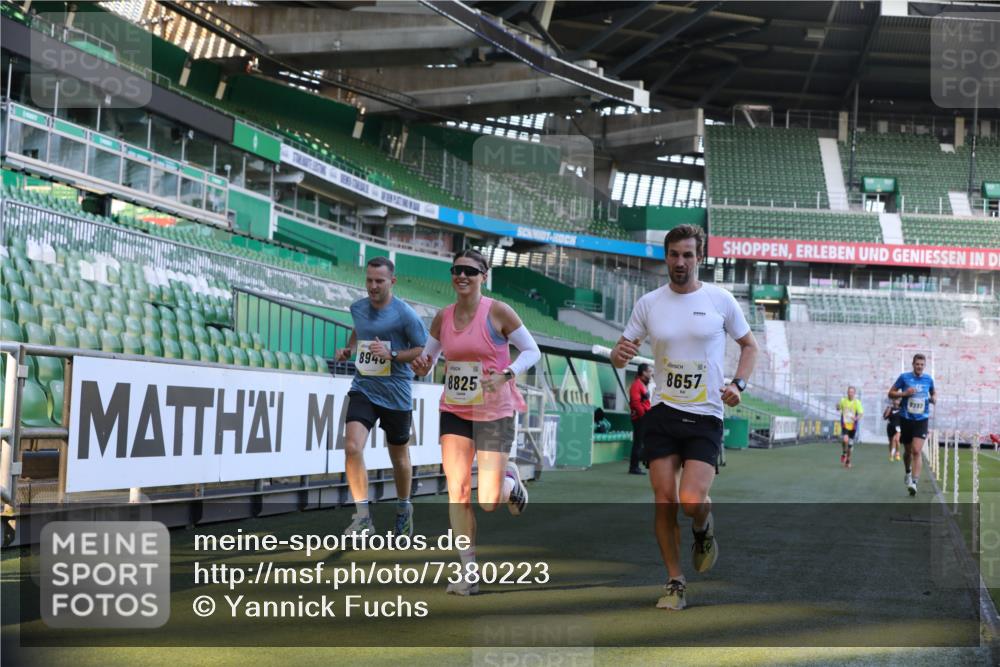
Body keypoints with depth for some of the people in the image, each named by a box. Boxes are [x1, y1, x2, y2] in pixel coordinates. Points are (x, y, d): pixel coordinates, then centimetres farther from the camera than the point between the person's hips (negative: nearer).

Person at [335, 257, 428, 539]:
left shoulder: (405, 314, -11)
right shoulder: (358, 308, 5)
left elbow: (426, 351, -8)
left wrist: (392, 354, -20)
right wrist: (348, 349, 9)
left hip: (396, 394, -3)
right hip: (363, 389, 3)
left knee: (399, 457, 12)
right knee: (353, 447, -18)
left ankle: (404, 510, 37)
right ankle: (363, 515, -11)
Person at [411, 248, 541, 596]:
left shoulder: (497, 312, -11)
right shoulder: (443, 317, 2)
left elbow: (532, 351, -6)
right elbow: (428, 356, 14)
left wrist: (506, 374, -23)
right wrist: (422, 366, -9)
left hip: (495, 412, -4)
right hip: (454, 411, 4)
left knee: (488, 503, -6)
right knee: (457, 490, -6)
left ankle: (510, 480, 30)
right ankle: (468, 571, 4)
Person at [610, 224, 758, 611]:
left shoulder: (720, 300, 0)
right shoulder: (649, 303, 5)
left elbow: (749, 345, 12)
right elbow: (620, 356, 11)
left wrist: (738, 384, -5)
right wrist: (621, 354, -14)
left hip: (706, 416, -2)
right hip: (662, 413, 2)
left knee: (691, 500, -16)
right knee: (664, 500, -2)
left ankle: (703, 529, 21)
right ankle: (675, 582, 13)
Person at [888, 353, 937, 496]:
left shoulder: (928, 379, 4)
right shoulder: (904, 377, -2)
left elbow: (933, 393, 23)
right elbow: (891, 393, 1)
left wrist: (934, 398, 0)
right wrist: (904, 393, -16)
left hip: (921, 420, -1)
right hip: (906, 419, 1)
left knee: (917, 451, -16)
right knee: (908, 451, 14)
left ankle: (914, 482, -19)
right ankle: (908, 472, 44)